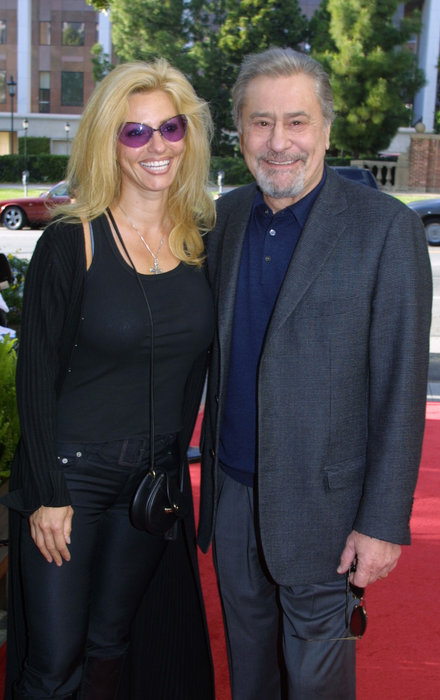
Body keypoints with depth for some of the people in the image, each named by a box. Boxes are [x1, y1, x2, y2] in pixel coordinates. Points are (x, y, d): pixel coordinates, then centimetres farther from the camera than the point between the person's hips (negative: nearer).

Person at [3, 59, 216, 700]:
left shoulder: (203, 241, 0)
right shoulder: (70, 243, -13)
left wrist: (173, 460, 10)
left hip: (156, 476, 4)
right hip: (71, 472, -4)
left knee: (112, 643, 18)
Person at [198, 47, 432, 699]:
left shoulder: (386, 227, -14)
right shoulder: (229, 215, 4)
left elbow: (401, 384, -14)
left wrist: (384, 522, -14)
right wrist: (211, 466, 10)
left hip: (320, 504, -5)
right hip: (232, 492, 5)